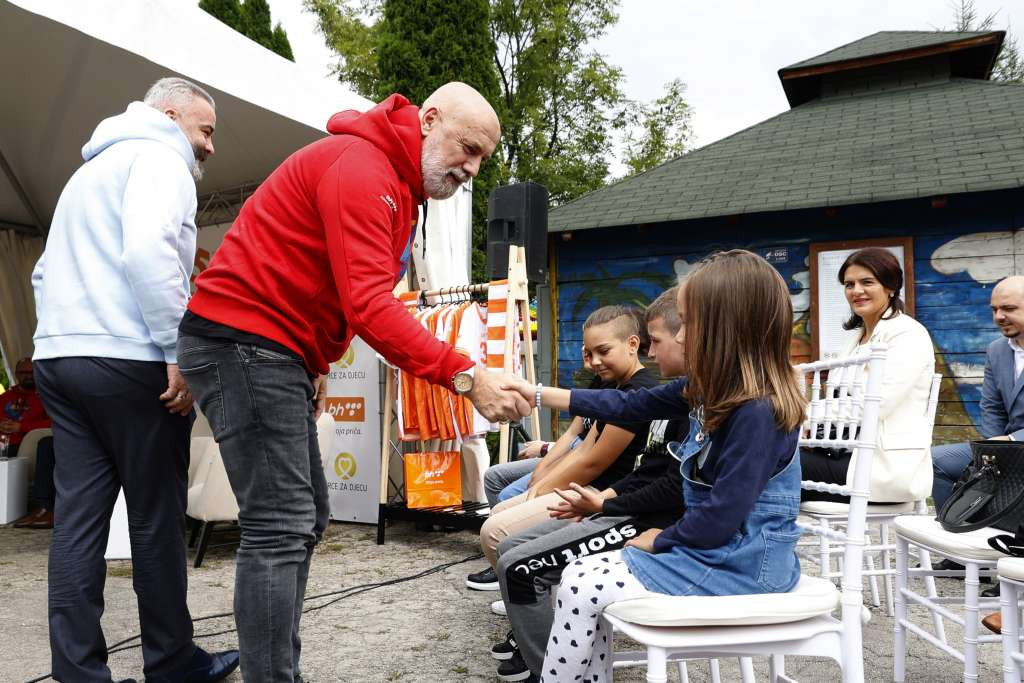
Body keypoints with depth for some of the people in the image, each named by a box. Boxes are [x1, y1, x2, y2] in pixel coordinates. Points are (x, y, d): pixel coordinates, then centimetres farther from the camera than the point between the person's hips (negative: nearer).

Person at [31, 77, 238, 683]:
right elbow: (148, 249, -22)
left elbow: (48, 271, 28)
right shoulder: (159, 157, -3)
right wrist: (181, 350, -20)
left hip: (59, 358, 9)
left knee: (78, 518, 6)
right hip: (129, 362, -9)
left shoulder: (91, 169, 28)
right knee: (158, 517, 1)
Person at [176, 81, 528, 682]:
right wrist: (464, 375, -30)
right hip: (241, 340, -10)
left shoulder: (397, 183, 17)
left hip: (274, 351, 10)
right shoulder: (360, 166, -16)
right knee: (280, 526, -12)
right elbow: (368, 306, -27)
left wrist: (315, 366, 10)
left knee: (305, 517, 11)